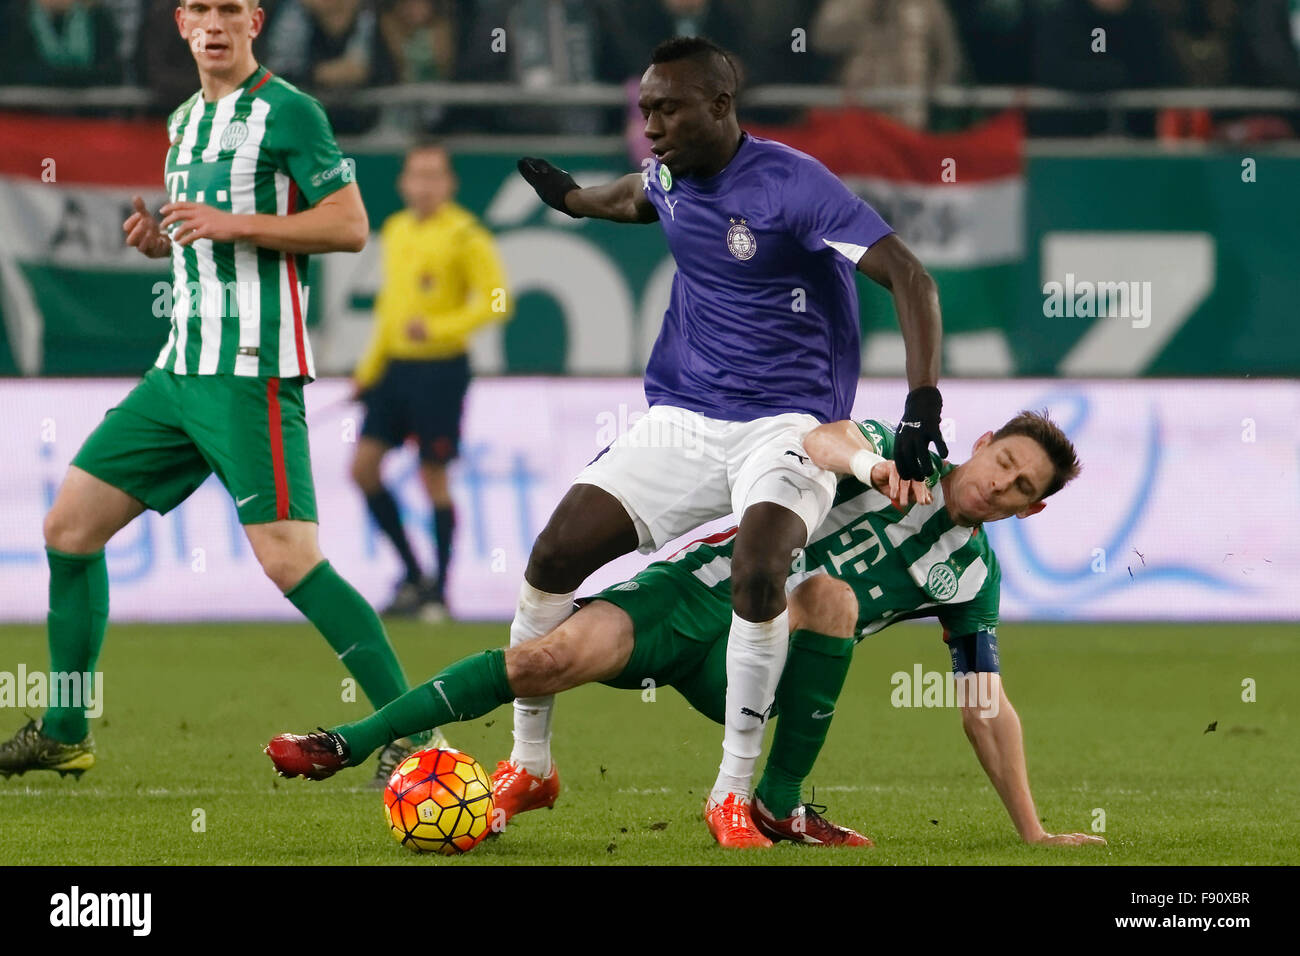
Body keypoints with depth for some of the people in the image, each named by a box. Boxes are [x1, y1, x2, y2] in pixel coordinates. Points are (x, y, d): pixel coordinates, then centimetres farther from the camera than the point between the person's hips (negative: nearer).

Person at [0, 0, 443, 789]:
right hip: (181, 369, 8)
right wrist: (160, 239, 8)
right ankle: (66, 736, 17)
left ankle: (411, 733, -11)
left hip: (253, 371, -8)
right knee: (70, 526, 7)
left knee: (287, 557, -17)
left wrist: (233, 225, -19)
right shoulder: (184, 121, 18)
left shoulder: (286, 112, -7)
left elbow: (350, 226, -13)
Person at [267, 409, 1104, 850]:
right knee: (566, 653, -28)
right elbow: (816, 442, -18)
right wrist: (863, 458, -42)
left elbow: (988, 710, 14)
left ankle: (781, 805, -22)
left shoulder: (971, 576, 11)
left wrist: (1034, 834, 9)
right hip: (702, 589, -1)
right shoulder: (898, 452, 4)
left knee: (829, 593, -32)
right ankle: (348, 746, -24)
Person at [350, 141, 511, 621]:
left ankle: (439, 592, 8)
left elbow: (495, 301, -14)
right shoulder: (395, 231, 12)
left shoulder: (464, 235, -10)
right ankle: (413, 575, 12)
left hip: (439, 368, -7)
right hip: (396, 365, 7)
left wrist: (438, 328, -24)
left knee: (433, 477, -3)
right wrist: (370, 365, 19)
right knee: (364, 467, 0)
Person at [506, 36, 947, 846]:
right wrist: (573, 197, 52)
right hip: (681, 418, 6)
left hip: (784, 423, -6)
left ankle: (733, 792, -19)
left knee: (760, 565, -32)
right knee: (556, 551, -8)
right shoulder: (671, 179, 5)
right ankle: (528, 765, 8)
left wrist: (922, 408, -30)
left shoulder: (791, 184, -16)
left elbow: (909, 278, -21)